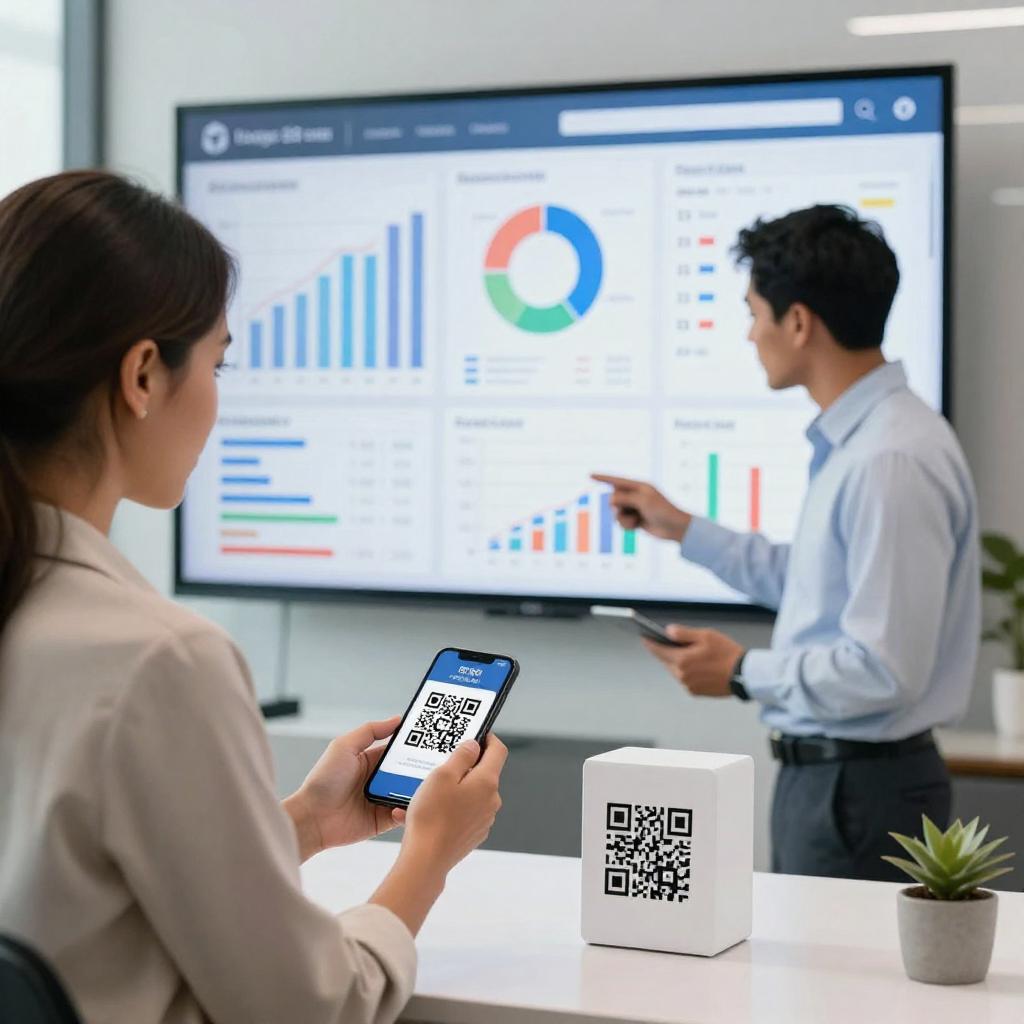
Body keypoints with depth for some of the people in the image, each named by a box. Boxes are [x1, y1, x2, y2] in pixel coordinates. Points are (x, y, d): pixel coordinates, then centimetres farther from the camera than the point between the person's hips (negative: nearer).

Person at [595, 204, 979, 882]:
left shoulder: (893, 461, -24)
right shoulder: (854, 440, 8)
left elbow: (887, 669, -26)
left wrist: (743, 674, -13)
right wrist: (683, 529, 22)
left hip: (860, 786, -10)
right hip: (822, 770, 10)